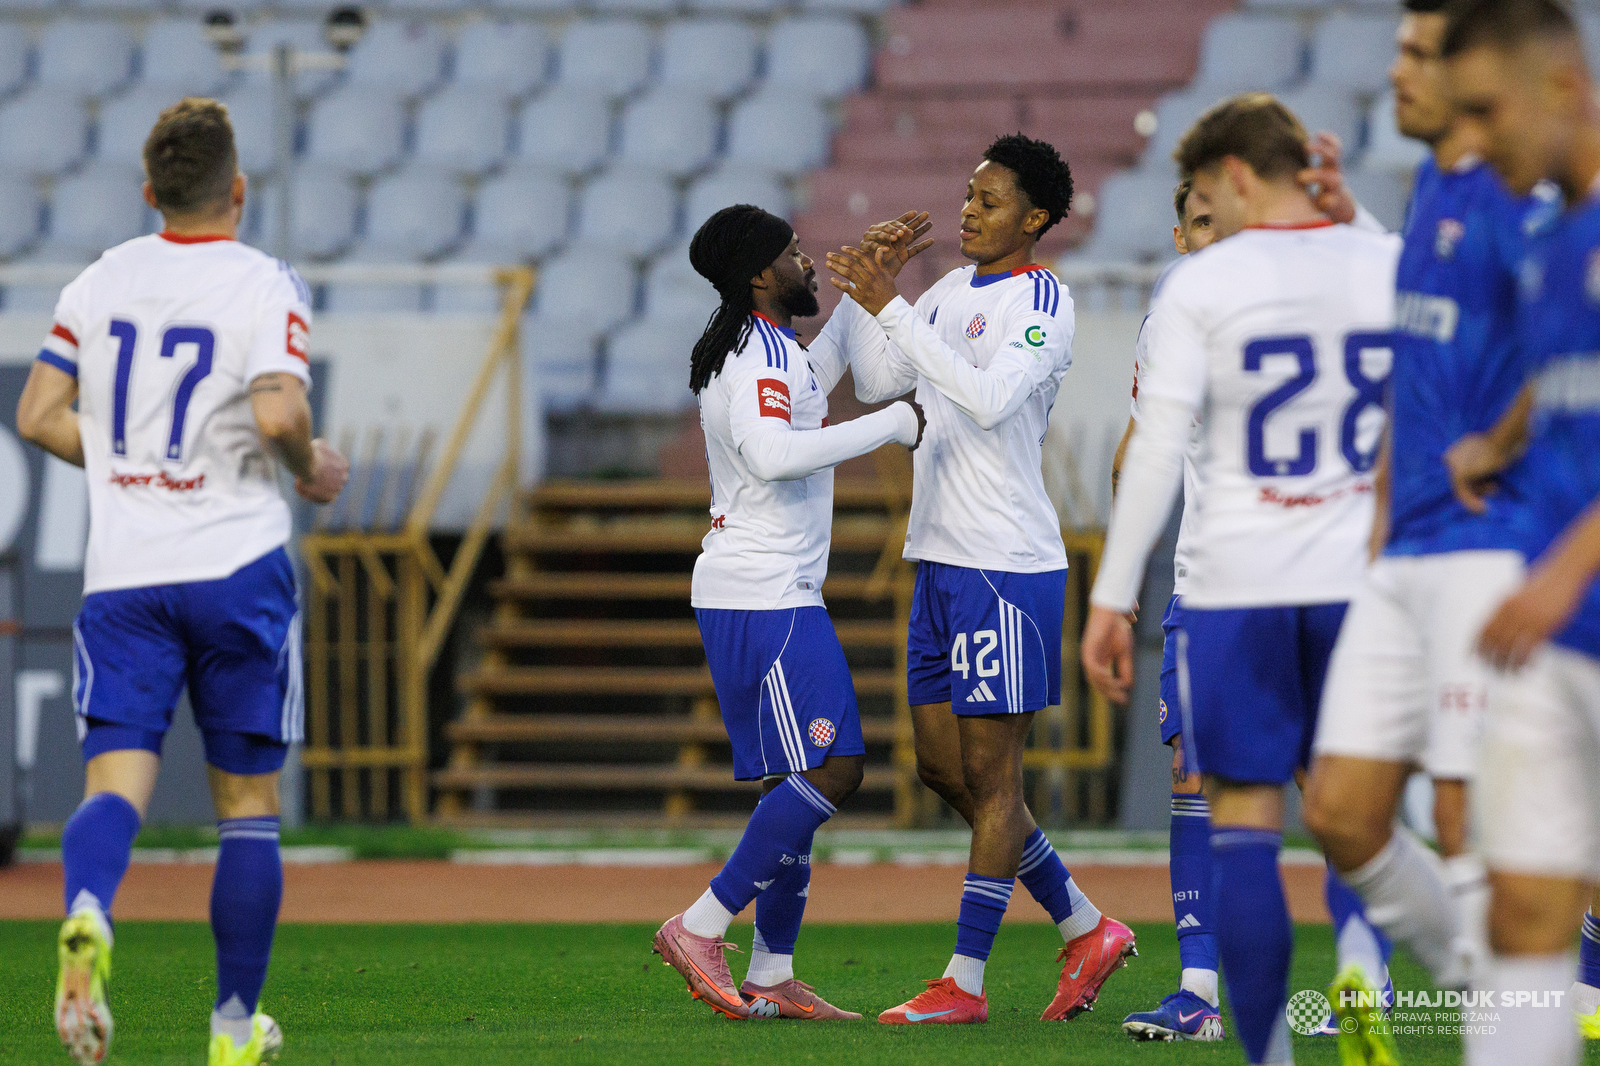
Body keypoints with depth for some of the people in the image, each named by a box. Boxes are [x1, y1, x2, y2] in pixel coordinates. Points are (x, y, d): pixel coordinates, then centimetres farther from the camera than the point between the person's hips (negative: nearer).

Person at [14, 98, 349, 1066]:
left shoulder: (102, 282, 7)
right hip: (236, 567, -2)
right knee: (249, 804, 10)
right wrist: (313, 471, -1)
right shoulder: (267, 287, -7)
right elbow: (278, 413, -21)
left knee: (117, 780, -5)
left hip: (123, 575, 2)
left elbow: (40, 414, 7)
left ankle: (88, 915, -39)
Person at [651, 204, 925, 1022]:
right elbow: (771, 452, -32)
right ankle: (700, 928, -15)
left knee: (805, 778, 11)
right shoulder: (761, 352, -14)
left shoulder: (745, 348, 18)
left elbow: (807, 393, 40)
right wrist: (892, 425, -26)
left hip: (757, 596, 11)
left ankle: (771, 977, 10)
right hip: (766, 599, -11)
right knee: (832, 770, -14)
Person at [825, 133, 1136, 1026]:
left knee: (991, 776, -5)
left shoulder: (1044, 305, -11)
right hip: (941, 562, 9)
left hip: (1008, 566, -9)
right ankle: (1088, 931, 21)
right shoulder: (950, 293, 15)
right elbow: (875, 384, 20)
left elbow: (989, 399, -26)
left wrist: (890, 308, -26)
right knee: (944, 768, 11)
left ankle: (965, 983, -2)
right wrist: (871, 286, 7)